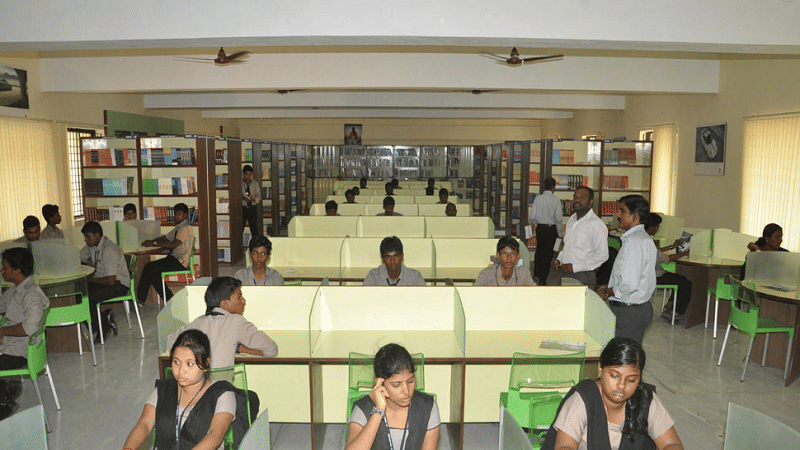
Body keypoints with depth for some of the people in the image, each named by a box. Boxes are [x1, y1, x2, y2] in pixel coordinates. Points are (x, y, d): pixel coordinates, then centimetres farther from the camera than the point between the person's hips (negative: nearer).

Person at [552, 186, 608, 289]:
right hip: (563, 273, 7)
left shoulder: (596, 224, -10)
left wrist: (575, 267, -17)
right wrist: (559, 259, 10)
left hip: (582, 277, -7)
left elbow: (602, 255, -16)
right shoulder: (571, 220, 16)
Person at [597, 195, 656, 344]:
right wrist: (609, 286, 12)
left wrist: (607, 293, -9)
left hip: (629, 312, -10)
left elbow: (629, 285, -25)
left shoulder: (634, 242, -20)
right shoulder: (644, 238, 12)